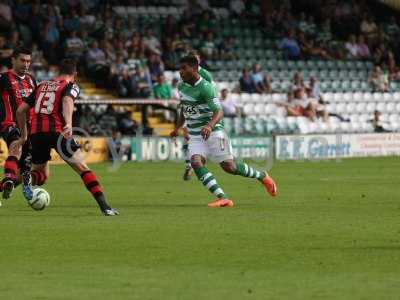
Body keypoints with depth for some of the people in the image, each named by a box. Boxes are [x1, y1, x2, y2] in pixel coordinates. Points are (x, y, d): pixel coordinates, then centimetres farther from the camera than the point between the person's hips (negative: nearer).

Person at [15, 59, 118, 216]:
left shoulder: (42, 86, 24)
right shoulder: (71, 86, 8)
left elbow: (20, 110, 23)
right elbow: (67, 101, -16)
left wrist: (24, 135, 33)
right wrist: (69, 123, -33)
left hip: (35, 133, 5)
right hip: (56, 131, -5)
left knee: (41, 174, 22)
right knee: (83, 169, 0)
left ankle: (29, 179, -13)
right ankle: (104, 206, -12)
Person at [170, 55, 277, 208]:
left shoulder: (205, 87, -19)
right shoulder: (182, 86, 6)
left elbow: (219, 112, -27)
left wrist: (209, 126, -45)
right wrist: (177, 128, 27)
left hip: (213, 131, -6)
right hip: (195, 136, 6)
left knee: (229, 167, -6)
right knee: (196, 162, -20)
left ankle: (262, 176, 21)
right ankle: (223, 198, -24)